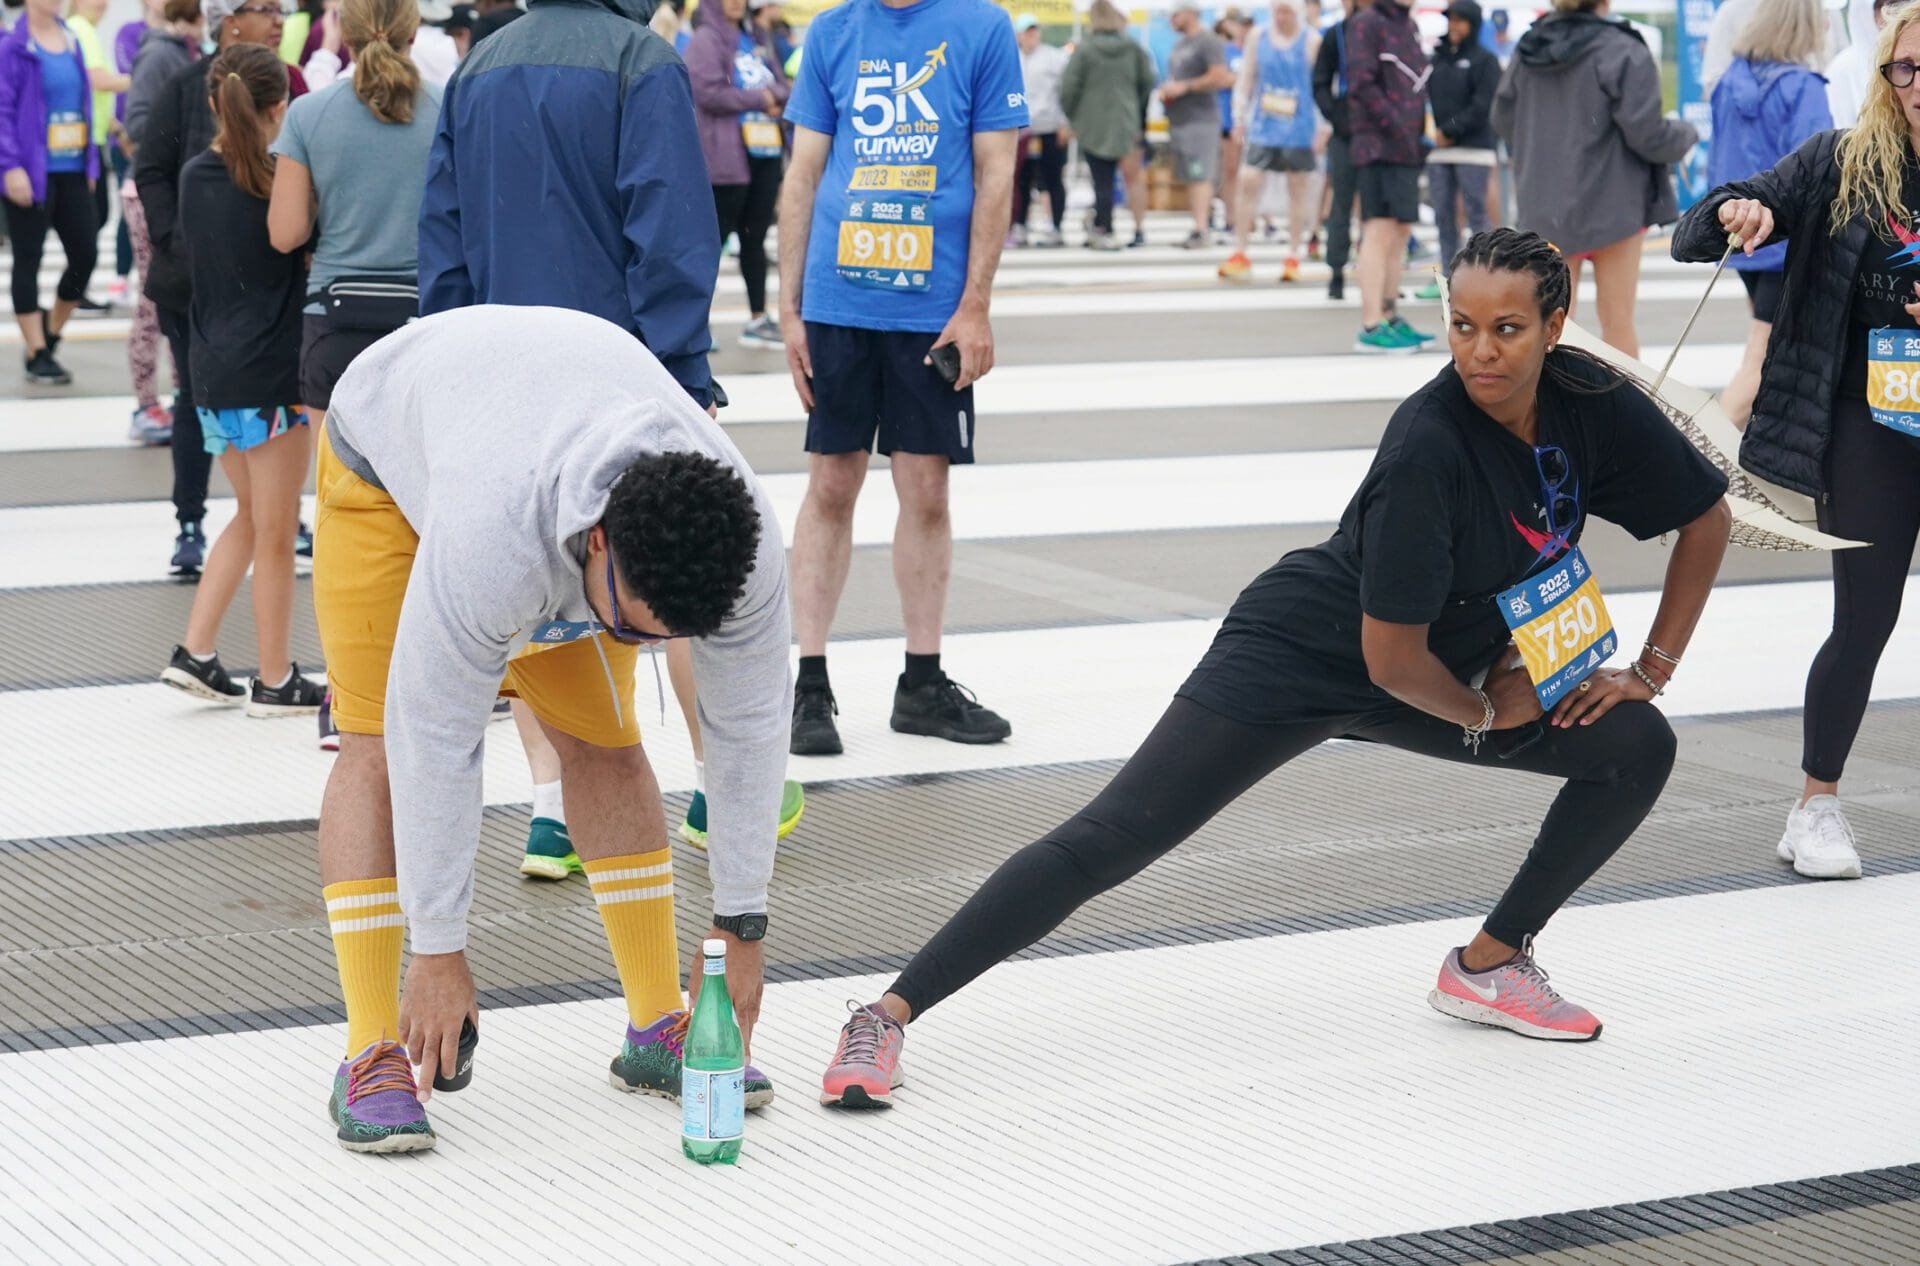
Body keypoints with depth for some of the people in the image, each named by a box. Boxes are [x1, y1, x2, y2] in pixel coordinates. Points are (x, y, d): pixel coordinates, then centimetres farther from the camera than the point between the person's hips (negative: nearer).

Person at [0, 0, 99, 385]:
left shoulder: (71, 41, 10)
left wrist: (91, 163, 14)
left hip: (72, 170, 6)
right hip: (32, 174, -6)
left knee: (85, 254, 5)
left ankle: (50, 335, 25)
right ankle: (37, 355, 8)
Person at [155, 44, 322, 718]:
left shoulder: (194, 178, 4)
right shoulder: (278, 182, -13)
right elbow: (311, 251, -7)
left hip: (214, 373, 7)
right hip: (271, 374, -6)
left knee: (252, 516, 22)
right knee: (275, 534, 4)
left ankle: (195, 654, 15)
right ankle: (275, 682, 12)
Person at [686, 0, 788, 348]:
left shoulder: (756, 40, 17)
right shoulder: (705, 41, -6)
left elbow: (783, 87, 15)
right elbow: (709, 92, -16)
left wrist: (775, 95, -8)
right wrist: (760, 99, -9)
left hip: (766, 153, 7)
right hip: (727, 156, -7)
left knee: (755, 238, 11)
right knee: (714, 237, -3)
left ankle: (758, 319, 17)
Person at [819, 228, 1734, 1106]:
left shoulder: (1593, 404, -14)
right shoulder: (1429, 447, -31)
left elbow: (1708, 518, 4)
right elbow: (1391, 655, -28)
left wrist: (1651, 669, 3)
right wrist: (1484, 714, -10)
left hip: (1454, 669, 7)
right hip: (1299, 657, -7)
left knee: (1636, 747, 0)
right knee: (1109, 842, -16)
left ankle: (1488, 968, 14)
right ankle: (885, 1020, -17)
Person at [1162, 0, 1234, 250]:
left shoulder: (1208, 42, -9)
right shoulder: (1180, 45, 20)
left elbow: (1220, 77, -18)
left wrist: (1184, 87, -16)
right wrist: (1166, 91, 11)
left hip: (1200, 119, -10)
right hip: (1178, 120, 10)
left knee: (1200, 177, -13)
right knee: (1188, 179, 9)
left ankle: (1200, 230, -18)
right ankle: (1197, 226, 11)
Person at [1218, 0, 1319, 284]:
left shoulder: (1311, 40, -3)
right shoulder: (1257, 37, 7)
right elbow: (1248, 77, 14)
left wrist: (1320, 128, -6)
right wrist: (1242, 116, 9)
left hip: (1299, 128, -2)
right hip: (1263, 126, 2)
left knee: (1298, 188, 5)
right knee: (1249, 183, -7)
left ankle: (1293, 258, 14)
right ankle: (1239, 255, -1)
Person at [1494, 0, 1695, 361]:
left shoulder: (1528, 52, 3)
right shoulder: (1622, 52, -15)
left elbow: (1503, 120, 10)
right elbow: (1647, 134, -15)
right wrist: (1686, 134, 5)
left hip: (1545, 207, 5)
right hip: (1611, 204, -5)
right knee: (1617, 319, 5)